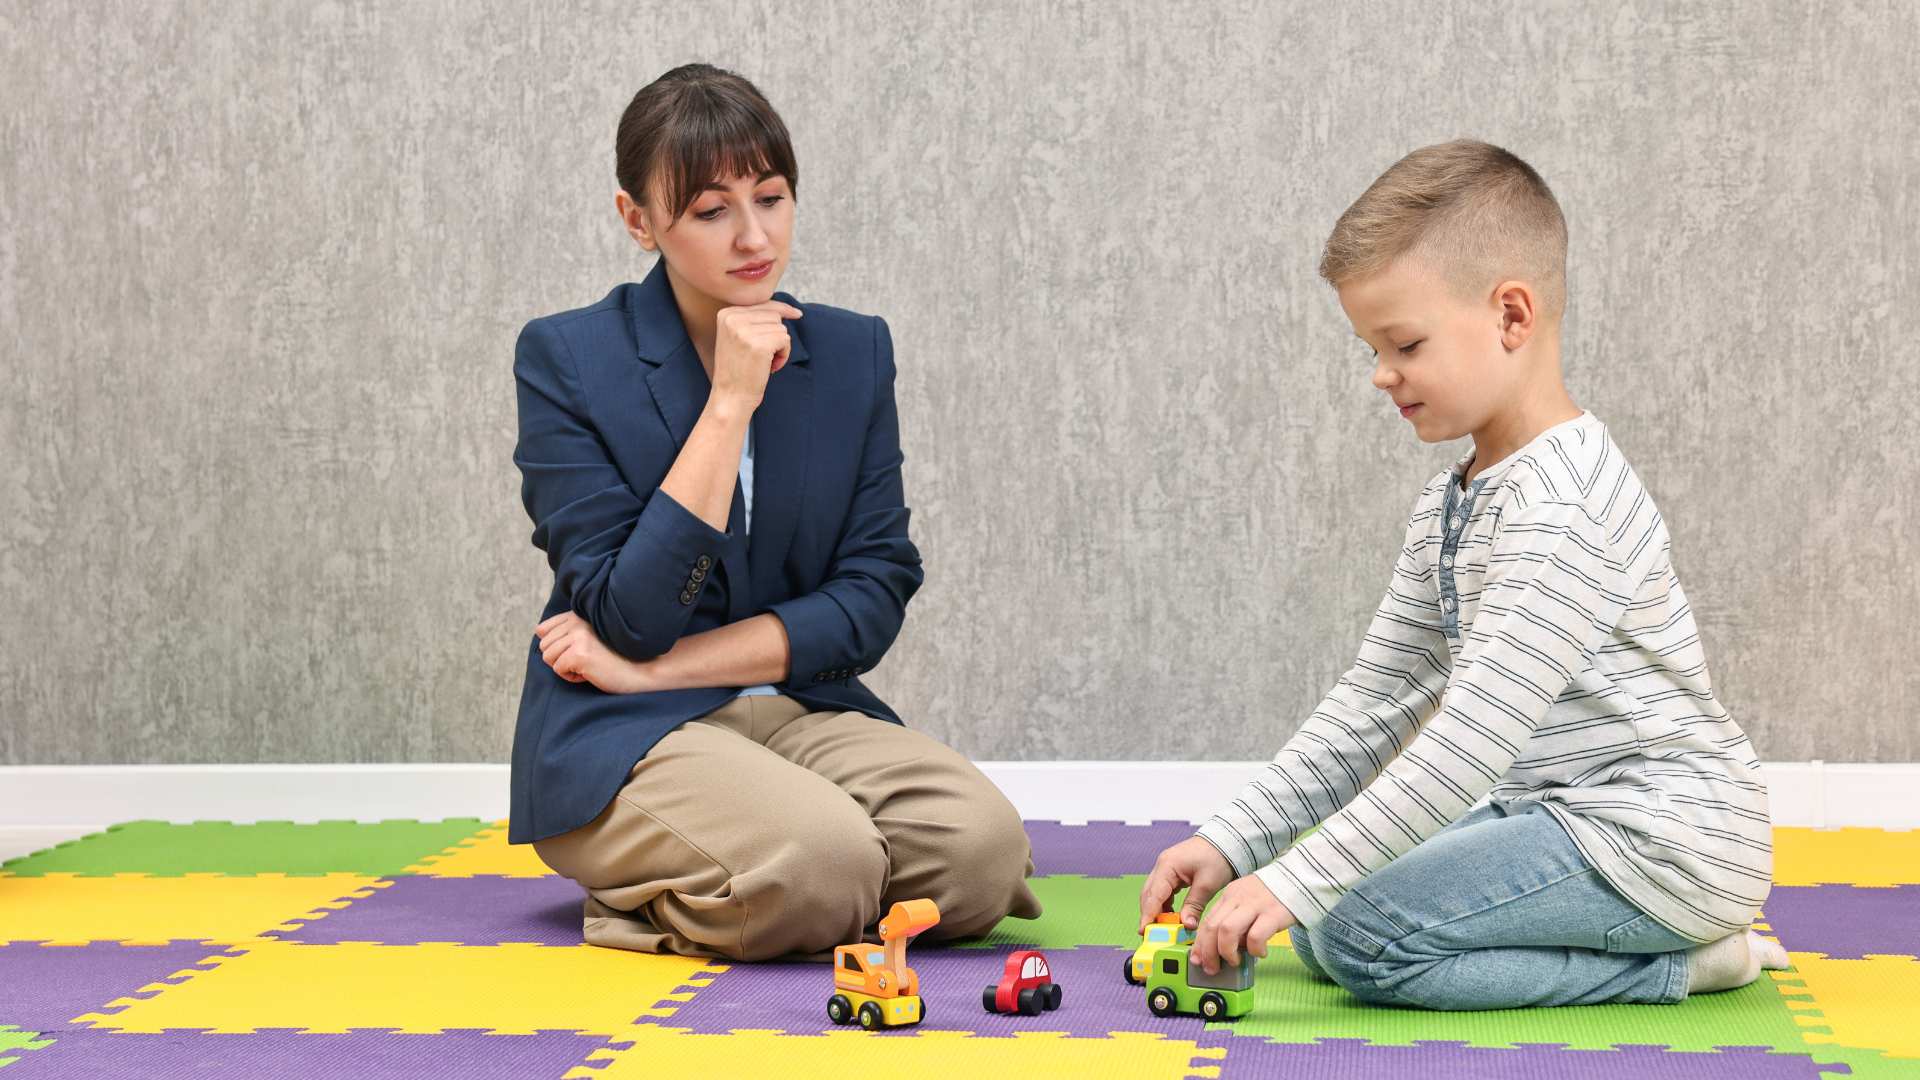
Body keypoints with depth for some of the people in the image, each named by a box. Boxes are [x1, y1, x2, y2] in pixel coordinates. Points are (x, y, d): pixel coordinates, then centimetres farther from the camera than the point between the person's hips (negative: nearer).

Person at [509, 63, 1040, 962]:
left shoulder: (853, 351, 7)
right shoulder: (566, 359, -5)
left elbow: (873, 600, 1)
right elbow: (630, 617, -13)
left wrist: (660, 667, -9)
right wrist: (731, 403, -17)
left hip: (799, 710, 5)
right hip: (620, 742, -4)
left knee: (983, 845, -24)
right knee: (822, 863, -33)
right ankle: (643, 882, -1)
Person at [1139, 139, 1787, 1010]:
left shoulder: (1560, 508, -23)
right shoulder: (1451, 505, 10)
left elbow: (1475, 737, -28)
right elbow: (1372, 705, 12)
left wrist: (1295, 881, -28)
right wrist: (1230, 839, 3)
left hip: (1664, 836, -10)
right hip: (1559, 811, 10)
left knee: (1367, 936, -21)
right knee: (1323, 919, 6)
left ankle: (1678, 963, -8)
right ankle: (1657, 937, 8)